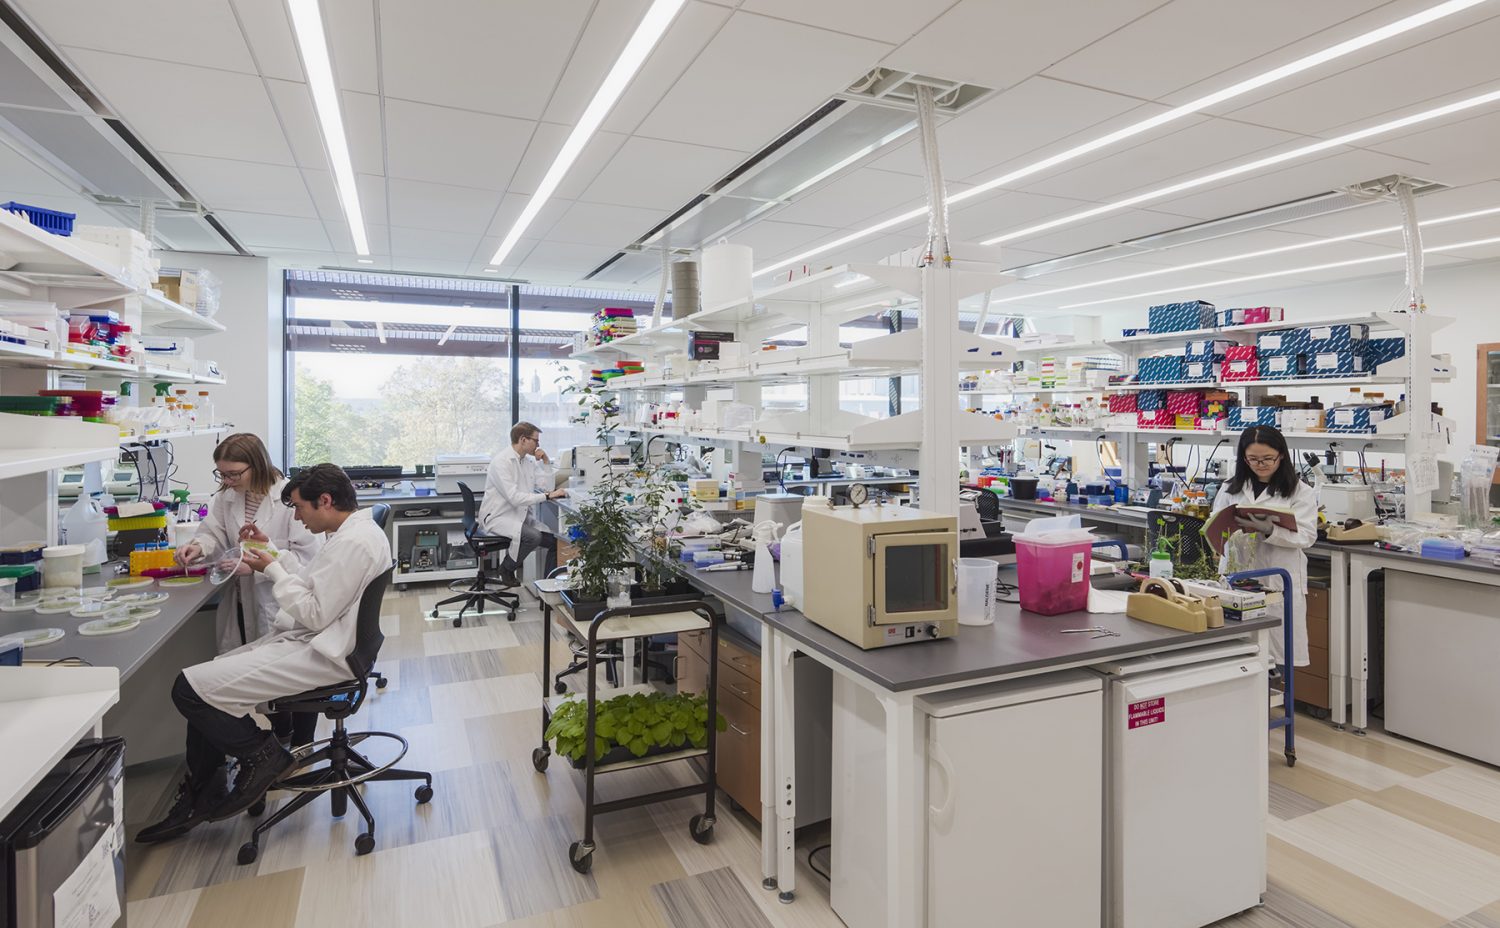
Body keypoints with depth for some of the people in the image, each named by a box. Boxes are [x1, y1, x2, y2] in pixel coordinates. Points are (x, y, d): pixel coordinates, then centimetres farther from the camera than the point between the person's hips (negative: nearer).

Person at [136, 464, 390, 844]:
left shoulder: (353, 542, -22)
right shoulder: (354, 532, 12)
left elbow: (316, 614, -21)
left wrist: (273, 570, -10)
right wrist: (274, 558, 8)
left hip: (318, 655, -11)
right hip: (306, 639, 11)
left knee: (190, 688, -14)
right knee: (207, 678, 16)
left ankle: (262, 754, 6)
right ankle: (198, 798, 25)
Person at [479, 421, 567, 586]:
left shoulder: (528, 461, 9)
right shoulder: (502, 462, -17)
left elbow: (546, 487, 9)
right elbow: (514, 497, -27)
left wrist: (546, 461, 0)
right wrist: (548, 496, -30)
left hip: (521, 515, 8)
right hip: (498, 517, -8)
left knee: (556, 540, -8)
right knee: (533, 536, -32)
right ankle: (507, 569, -6)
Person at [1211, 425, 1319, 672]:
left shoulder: (1300, 492, 4)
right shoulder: (1230, 489, 13)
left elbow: (1305, 537, -6)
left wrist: (1268, 530, -24)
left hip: (1280, 584, -2)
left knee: (1278, 659, 0)